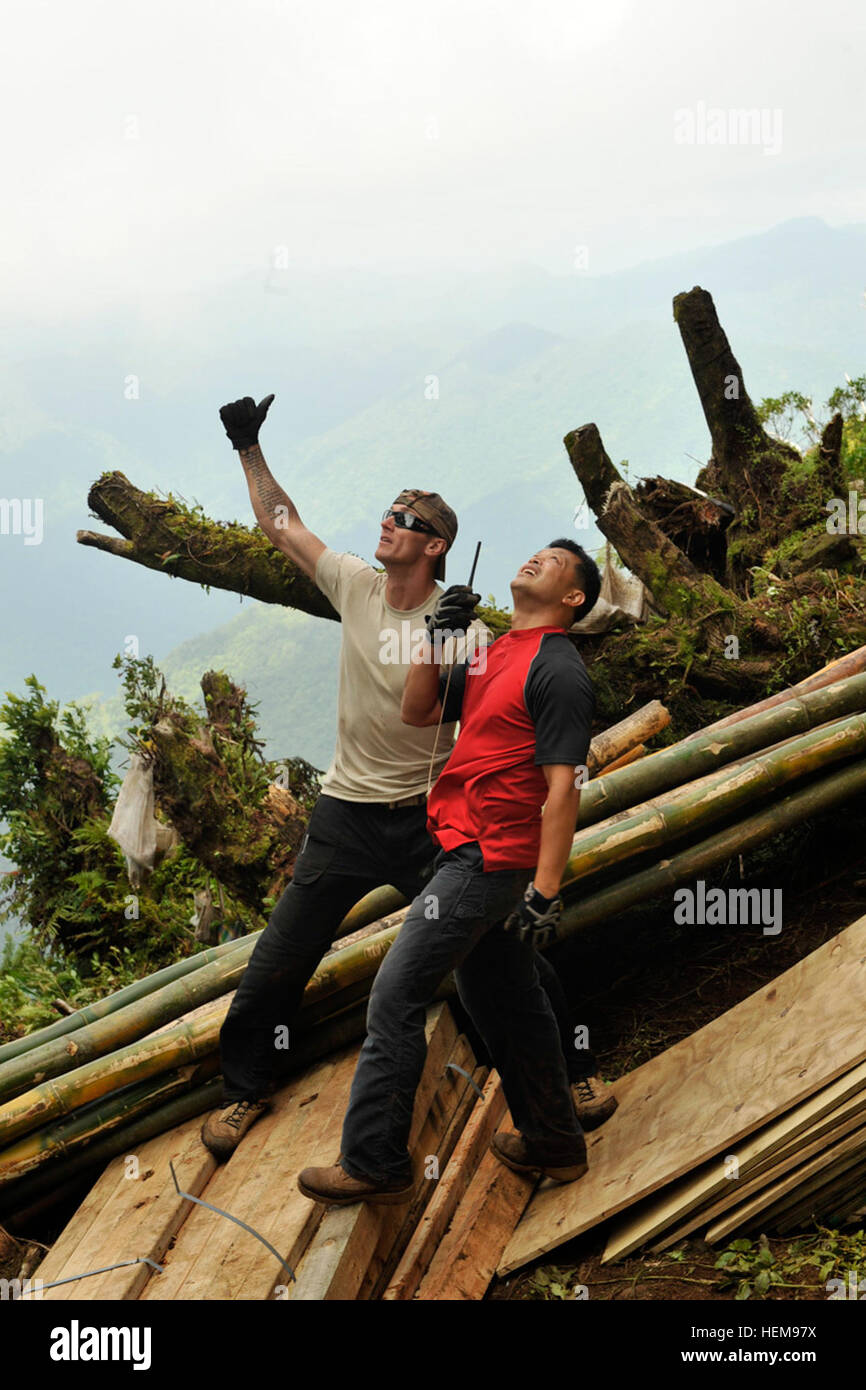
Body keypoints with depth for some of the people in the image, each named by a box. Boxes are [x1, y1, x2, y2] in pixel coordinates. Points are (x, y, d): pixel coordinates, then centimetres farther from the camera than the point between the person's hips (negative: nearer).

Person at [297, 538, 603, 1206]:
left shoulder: (558, 670, -14)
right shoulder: (497, 655, 15)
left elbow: (563, 786, -19)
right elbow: (419, 712, 16)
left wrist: (547, 891, -22)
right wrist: (436, 637, 1)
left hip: (485, 858, -10)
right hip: (471, 850, 10)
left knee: (396, 996, -6)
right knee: (506, 998, 17)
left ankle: (375, 1162, 3)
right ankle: (554, 1143, 31)